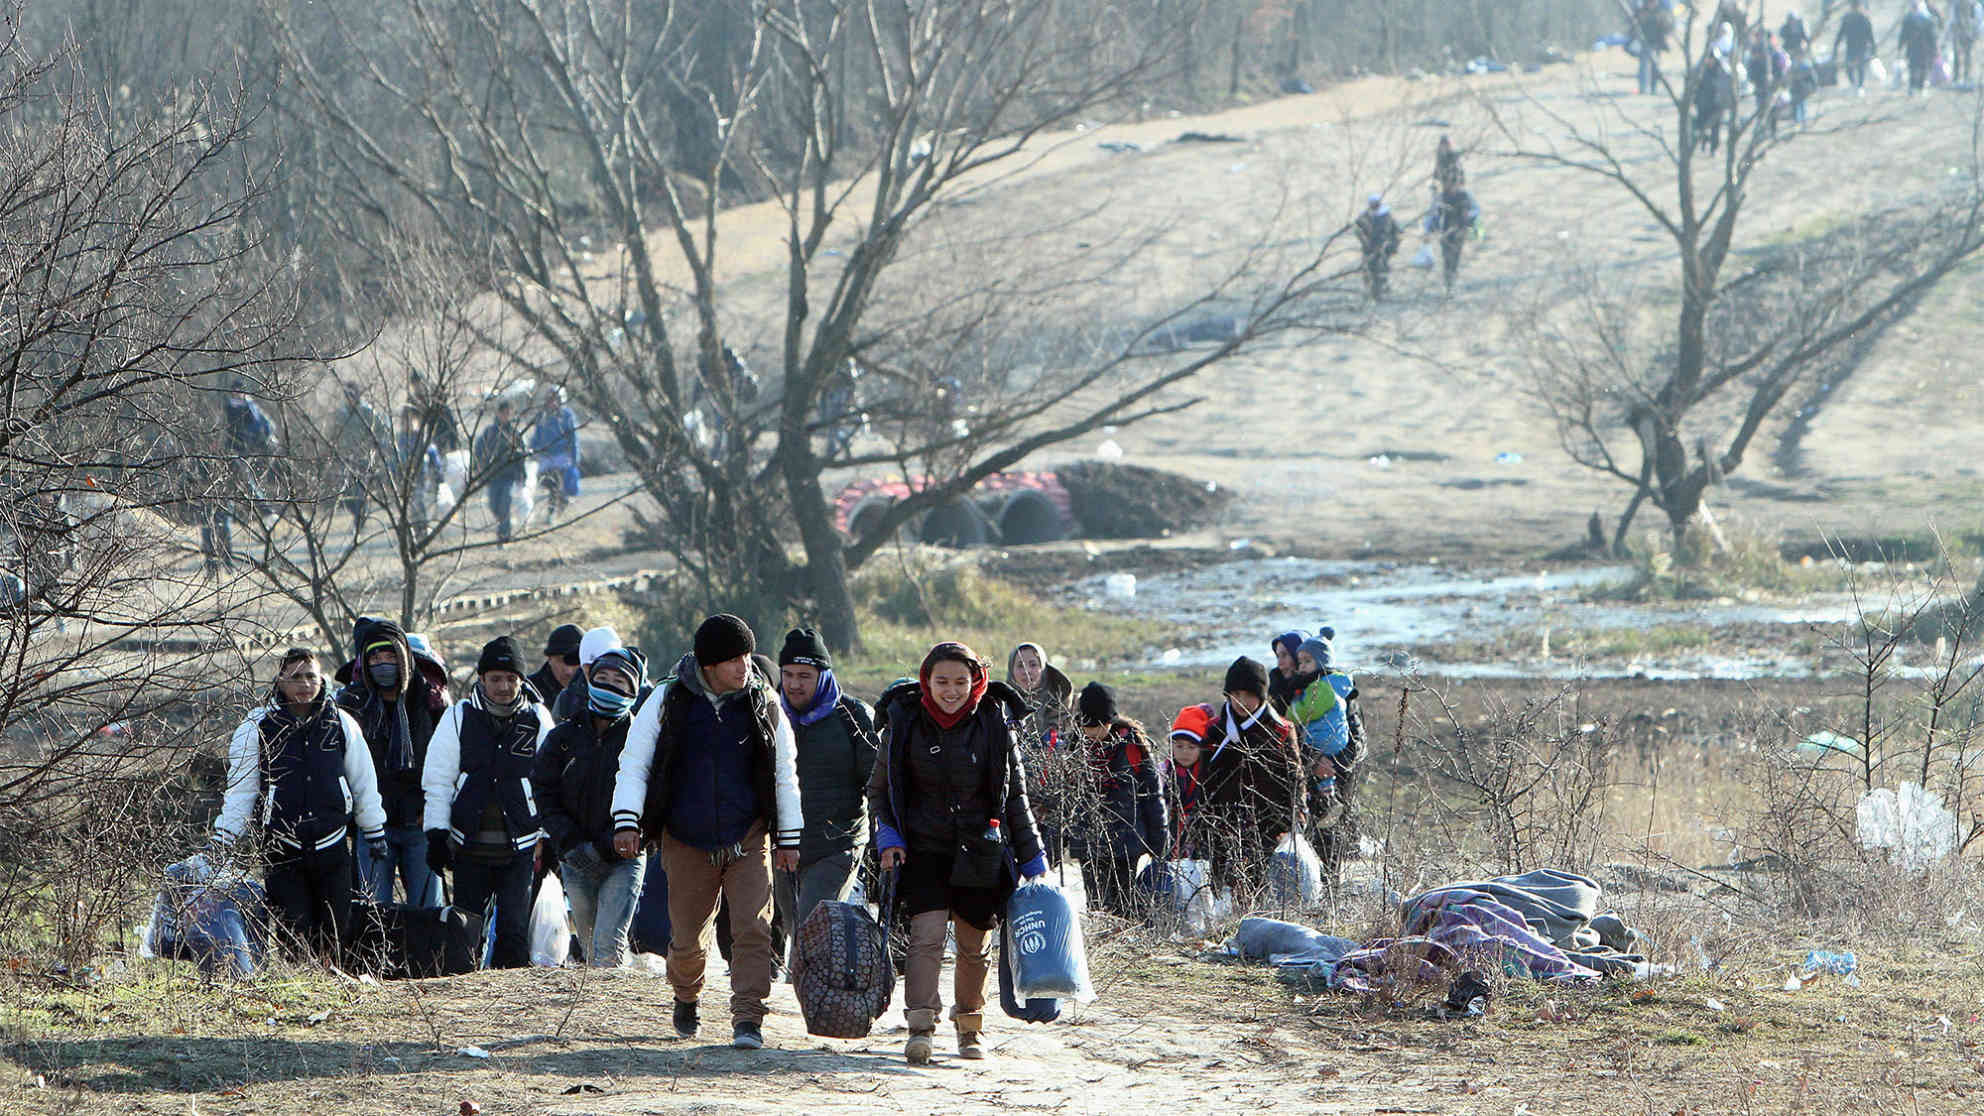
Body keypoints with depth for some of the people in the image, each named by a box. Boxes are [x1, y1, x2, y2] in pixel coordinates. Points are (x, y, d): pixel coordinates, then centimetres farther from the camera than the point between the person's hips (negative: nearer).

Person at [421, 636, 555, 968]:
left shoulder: (537, 719, 3)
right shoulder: (459, 717, 3)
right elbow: (437, 780, 5)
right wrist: (437, 834, -1)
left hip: (519, 849, -1)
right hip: (470, 847, 1)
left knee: (514, 928, -7)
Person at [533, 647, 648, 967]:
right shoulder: (563, 738, 7)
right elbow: (544, 794, 3)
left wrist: (606, 847, -16)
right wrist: (571, 844, -11)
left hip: (623, 860, -3)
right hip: (575, 861, 3)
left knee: (608, 945, -16)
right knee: (590, 946, 11)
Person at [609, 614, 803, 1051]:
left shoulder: (765, 704, 2)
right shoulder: (669, 702, -3)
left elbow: (785, 776, 11)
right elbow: (633, 765, 0)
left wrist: (789, 838, 11)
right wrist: (626, 822, -12)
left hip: (749, 837, 0)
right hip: (687, 842, 0)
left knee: (753, 928, -15)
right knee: (687, 936, 9)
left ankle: (747, 1020, -16)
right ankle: (685, 996, 39)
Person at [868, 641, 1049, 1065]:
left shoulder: (994, 724, 0)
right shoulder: (904, 723, -1)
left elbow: (1015, 796, 8)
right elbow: (880, 788, 10)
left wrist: (1032, 857, 7)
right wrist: (888, 836, -5)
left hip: (980, 850, 1)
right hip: (924, 848, -1)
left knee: (975, 943, 7)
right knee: (927, 933, -17)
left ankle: (970, 1026, 26)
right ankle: (920, 1027, -23)